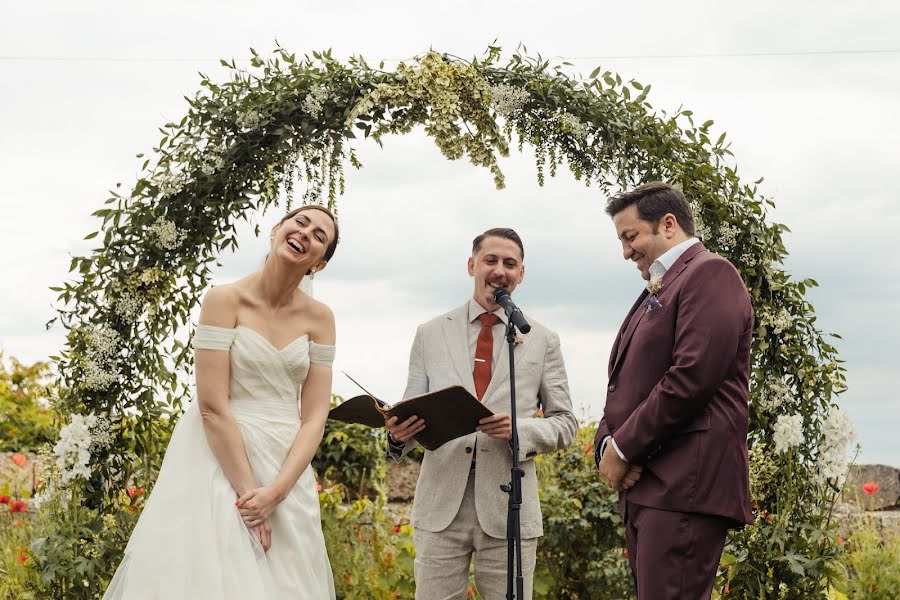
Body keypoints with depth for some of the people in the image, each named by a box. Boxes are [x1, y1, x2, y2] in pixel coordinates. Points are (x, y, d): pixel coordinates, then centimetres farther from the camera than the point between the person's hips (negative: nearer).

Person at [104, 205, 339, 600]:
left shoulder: (319, 318, 3)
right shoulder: (225, 300, -8)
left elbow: (314, 416, -1)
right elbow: (212, 407, -13)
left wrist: (275, 492, -14)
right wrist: (247, 490, -16)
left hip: (286, 470, 4)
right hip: (220, 461, -4)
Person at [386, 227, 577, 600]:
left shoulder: (542, 341, 9)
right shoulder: (430, 335, 11)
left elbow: (565, 423, 9)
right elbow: (414, 412, 10)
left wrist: (519, 429, -12)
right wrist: (399, 435, -14)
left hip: (508, 507, 0)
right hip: (441, 503, 0)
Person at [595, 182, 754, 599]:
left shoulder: (709, 274, -5)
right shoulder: (656, 292, 25)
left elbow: (691, 379, -17)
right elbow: (625, 384, 23)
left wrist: (623, 448, -10)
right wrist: (607, 443, 2)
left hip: (684, 485, -10)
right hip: (645, 486, 10)